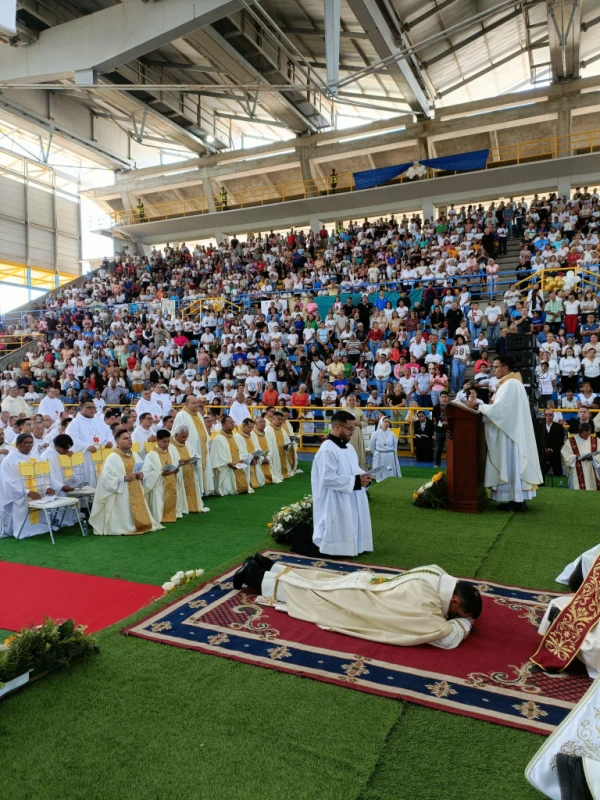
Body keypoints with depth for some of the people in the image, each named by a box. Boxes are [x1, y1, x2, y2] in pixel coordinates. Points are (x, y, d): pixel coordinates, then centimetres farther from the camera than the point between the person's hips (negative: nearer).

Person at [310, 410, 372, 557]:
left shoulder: (348, 447, 10)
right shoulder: (327, 450, -20)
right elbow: (328, 478, -25)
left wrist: (362, 476, -1)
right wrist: (356, 481, -23)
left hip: (351, 500, 10)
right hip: (336, 503, -10)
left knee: (352, 529, 17)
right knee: (339, 540, -1)